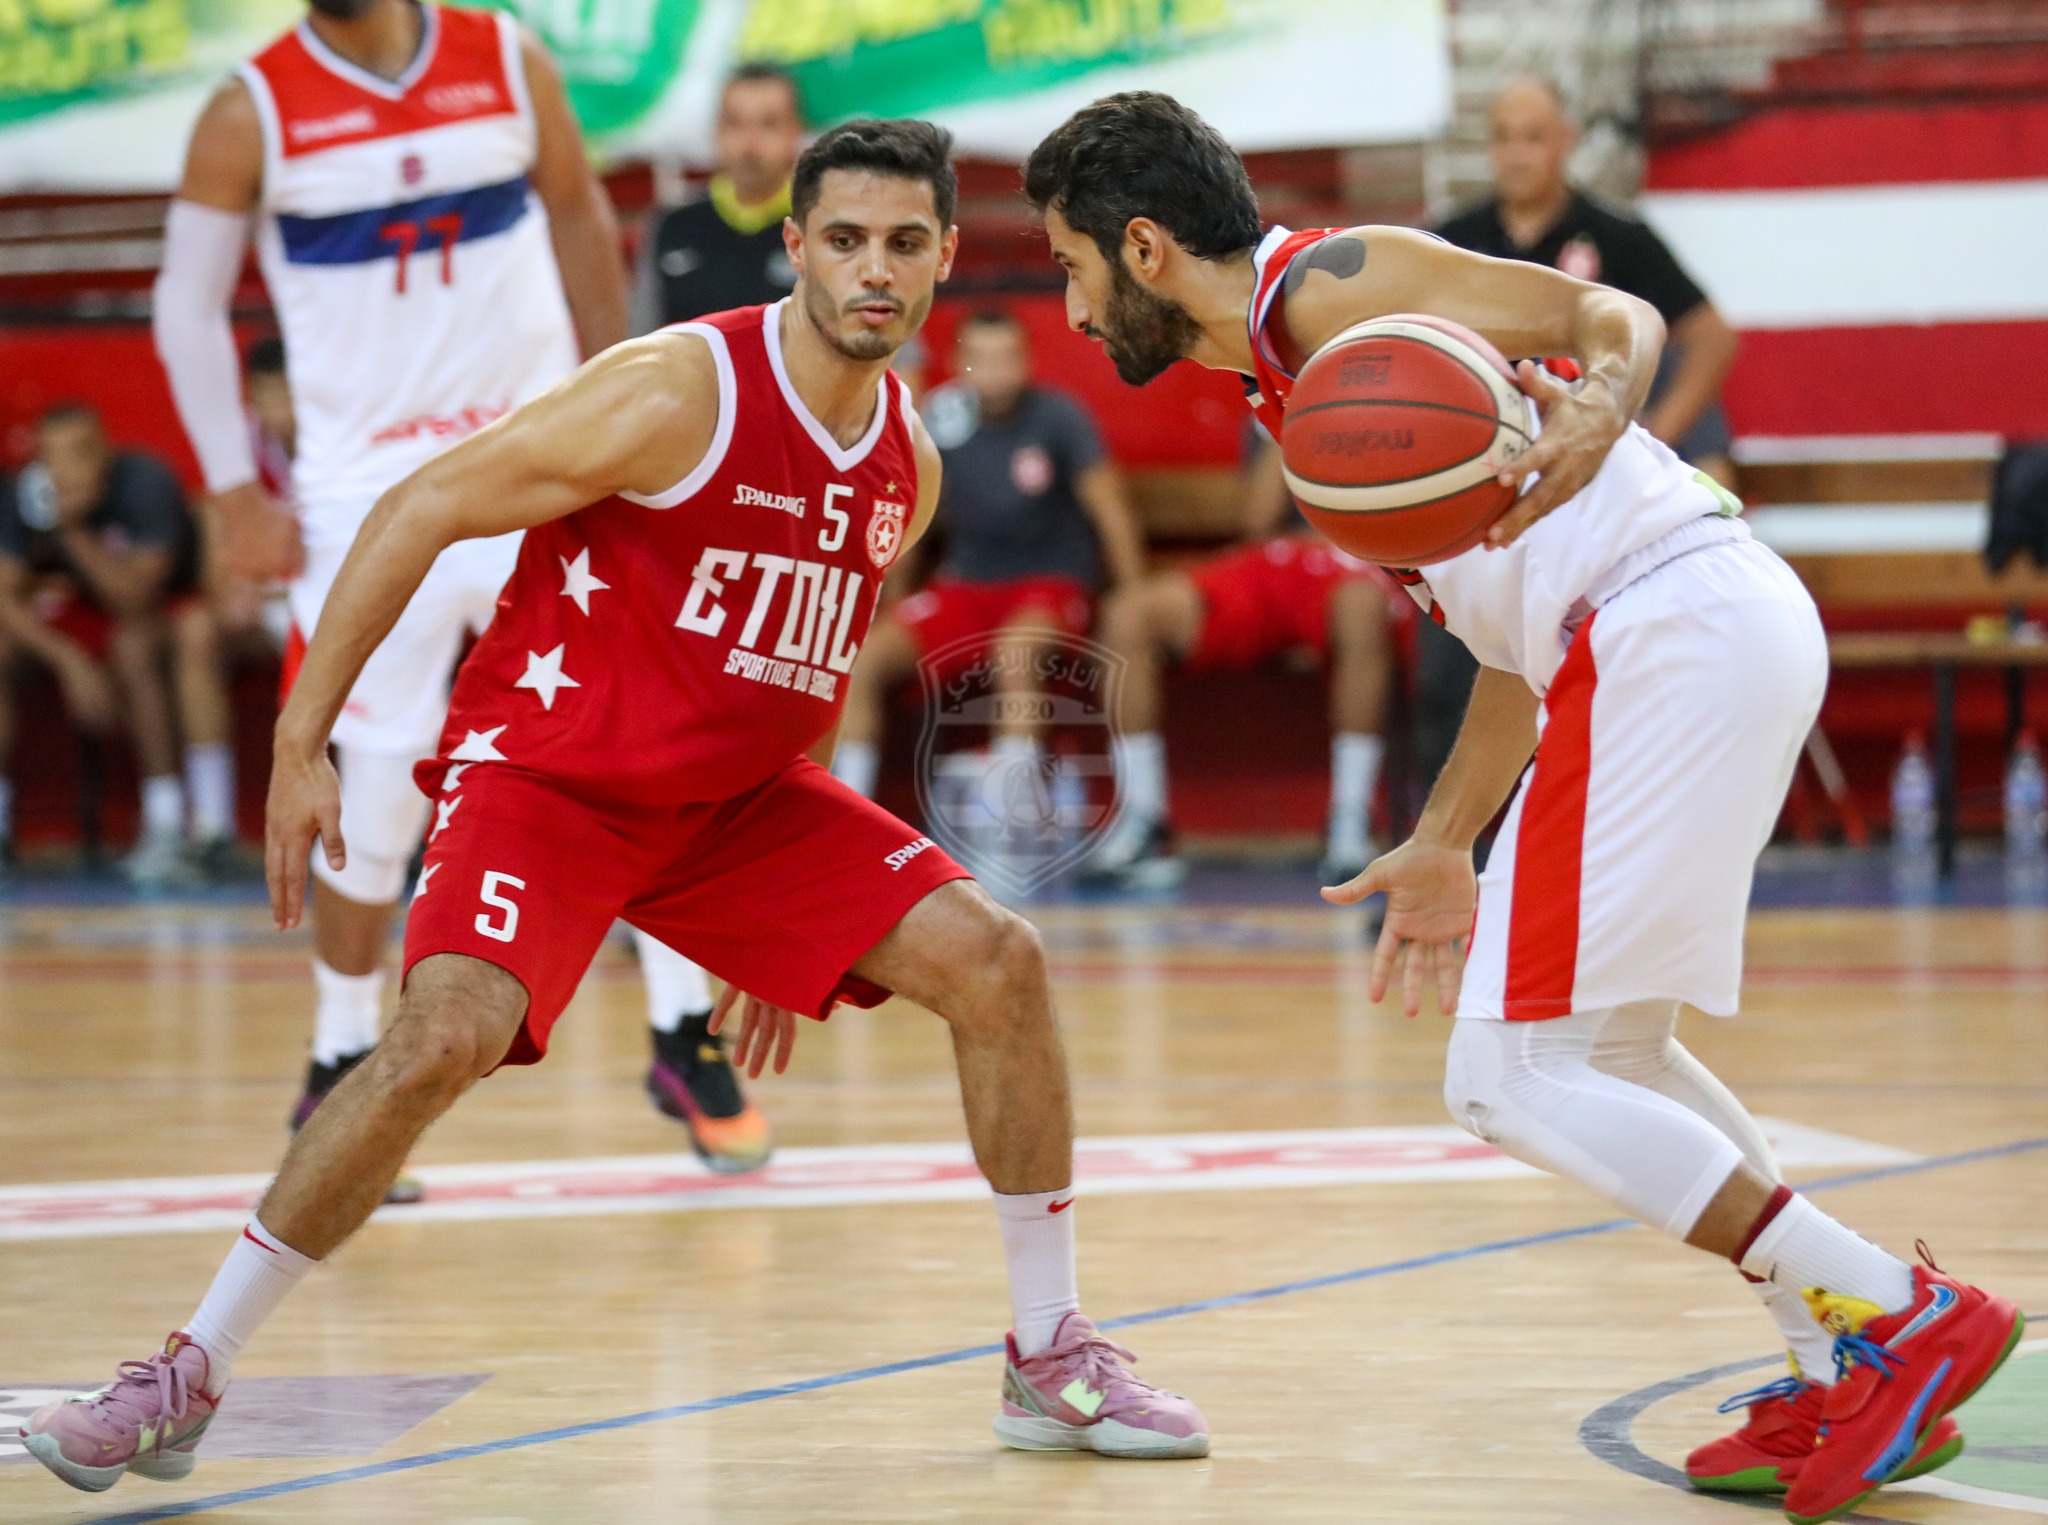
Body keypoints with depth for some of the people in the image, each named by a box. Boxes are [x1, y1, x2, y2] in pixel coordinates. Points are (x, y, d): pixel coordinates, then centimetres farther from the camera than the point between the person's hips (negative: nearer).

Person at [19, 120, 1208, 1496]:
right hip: (545, 766, -6)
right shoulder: (679, 394, -20)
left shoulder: (910, 469, 2)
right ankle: (185, 1382, -15)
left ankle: (1052, 1363, 6)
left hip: (734, 791, 6)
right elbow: (417, 513, -15)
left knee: (996, 961, -6)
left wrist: (785, 926, 20)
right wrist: (301, 743, -16)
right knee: (448, 1039, -28)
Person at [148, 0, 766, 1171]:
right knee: (375, 796, 0)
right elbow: (188, 303, 0)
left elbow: (580, 218, 14)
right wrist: (237, 493, -6)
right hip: (367, 495, -1)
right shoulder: (254, 114, -5)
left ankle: (684, 1036, 6)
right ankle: (342, 1064, 18)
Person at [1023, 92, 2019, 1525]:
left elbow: (1615, 314, -13)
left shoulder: (1327, 282, -4)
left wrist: (1593, 415, -34)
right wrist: (1444, 849, 27)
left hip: (1677, 630, -10)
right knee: (1605, 1045, 23)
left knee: (1516, 1078, -8)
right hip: (1732, 621, 10)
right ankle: (1846, 1378, 21)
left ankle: (1898, 1317, -8)